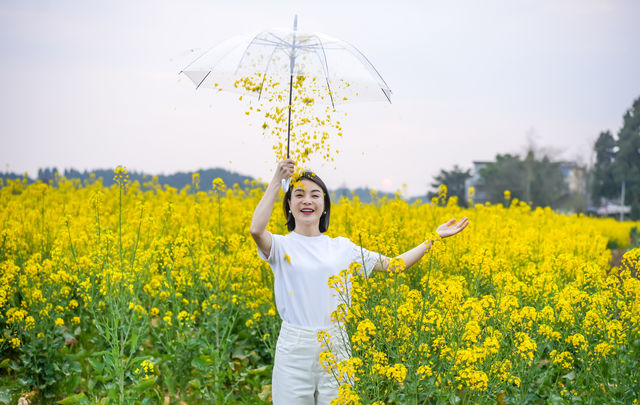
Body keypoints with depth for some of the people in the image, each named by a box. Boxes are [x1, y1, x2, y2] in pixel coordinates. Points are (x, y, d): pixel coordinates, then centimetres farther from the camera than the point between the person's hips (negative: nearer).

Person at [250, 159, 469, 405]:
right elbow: (256, 230, -21)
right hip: (295, 347, -2)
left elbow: (393, 265, 12)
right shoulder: (282, 246, 1)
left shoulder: (341, 247, 11)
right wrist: (276, 181, -18)